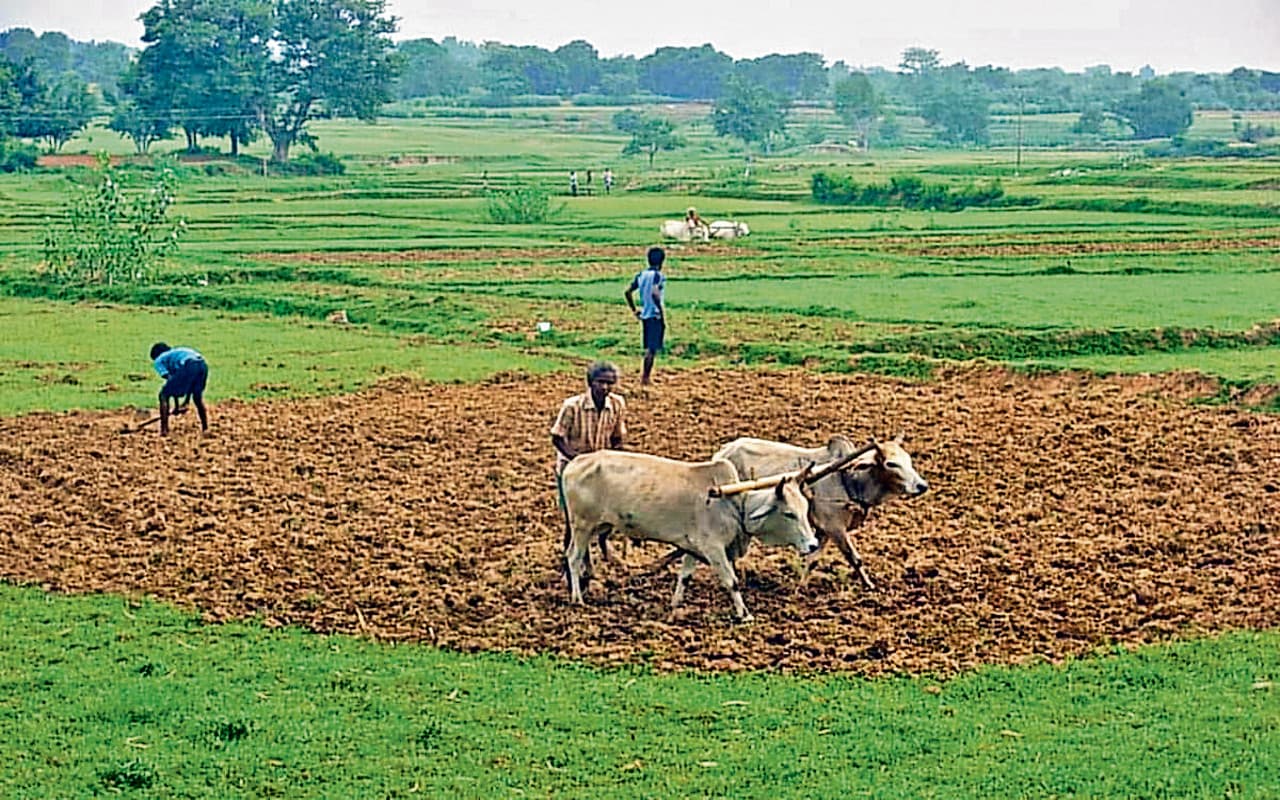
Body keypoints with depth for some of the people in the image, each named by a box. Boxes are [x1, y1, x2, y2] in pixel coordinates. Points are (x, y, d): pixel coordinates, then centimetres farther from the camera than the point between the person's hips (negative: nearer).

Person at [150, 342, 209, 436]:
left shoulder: (159, 360, 22)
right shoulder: (177, 351, 42)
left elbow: (170, 379, 4)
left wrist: (176, 405, 3)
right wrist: (186, 402, 42)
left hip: (187, 366, -6)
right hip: (203, 365, 6)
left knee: (164, 395, 10)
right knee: (198, 396, 30)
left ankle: (164, 430, 1)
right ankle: (205, 428, 30)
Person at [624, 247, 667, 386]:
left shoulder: (641, 275, 10)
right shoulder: (658, 276, -12)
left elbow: (628, 292, 10)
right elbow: (654, 293, -27)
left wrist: (634, 310, 17)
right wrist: (662, 313, -20)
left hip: (644, 315, 7)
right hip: (655, 316, -7)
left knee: (648, 347, 15)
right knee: (652, 348, -4)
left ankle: (645, 376, 15)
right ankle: (645, 377, -6)